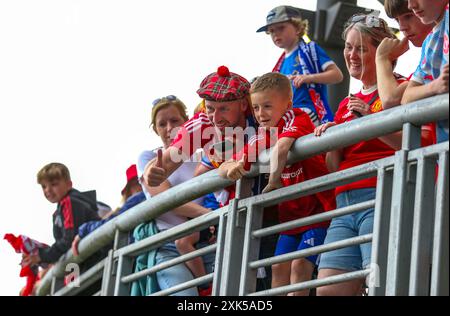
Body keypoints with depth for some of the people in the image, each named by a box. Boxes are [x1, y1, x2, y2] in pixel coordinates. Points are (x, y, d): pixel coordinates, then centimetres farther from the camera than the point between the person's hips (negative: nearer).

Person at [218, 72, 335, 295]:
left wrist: (274, 181, -30)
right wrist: (231, 168, -21)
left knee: (300, 264, -14)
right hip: (291, 214, 7)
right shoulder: (260, 139, 2)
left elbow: (281, 147, -41)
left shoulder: (296, 117, -19)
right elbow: (224, 168, 3)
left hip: (318, 208, -7)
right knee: (279, 266, 4)